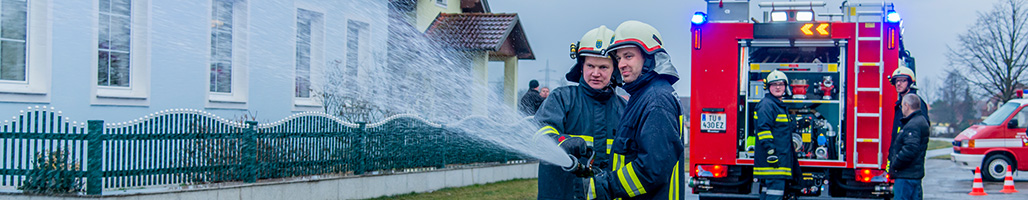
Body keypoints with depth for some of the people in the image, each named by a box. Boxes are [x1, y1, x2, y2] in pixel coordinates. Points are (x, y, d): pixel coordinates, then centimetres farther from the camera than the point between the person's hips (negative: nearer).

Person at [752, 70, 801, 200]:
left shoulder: (781, 106, 22)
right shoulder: (766, 105, -10)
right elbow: (763, 128, -19)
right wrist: (770, 152, -24)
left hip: (782, 157, 10)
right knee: (776, 188, -16)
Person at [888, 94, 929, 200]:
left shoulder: (913, 125, -17)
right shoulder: (920, 120, 18)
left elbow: (910, 148, -28)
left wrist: (895, 165, -18)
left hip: (906, 175, -11)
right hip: (915, 174, 11)